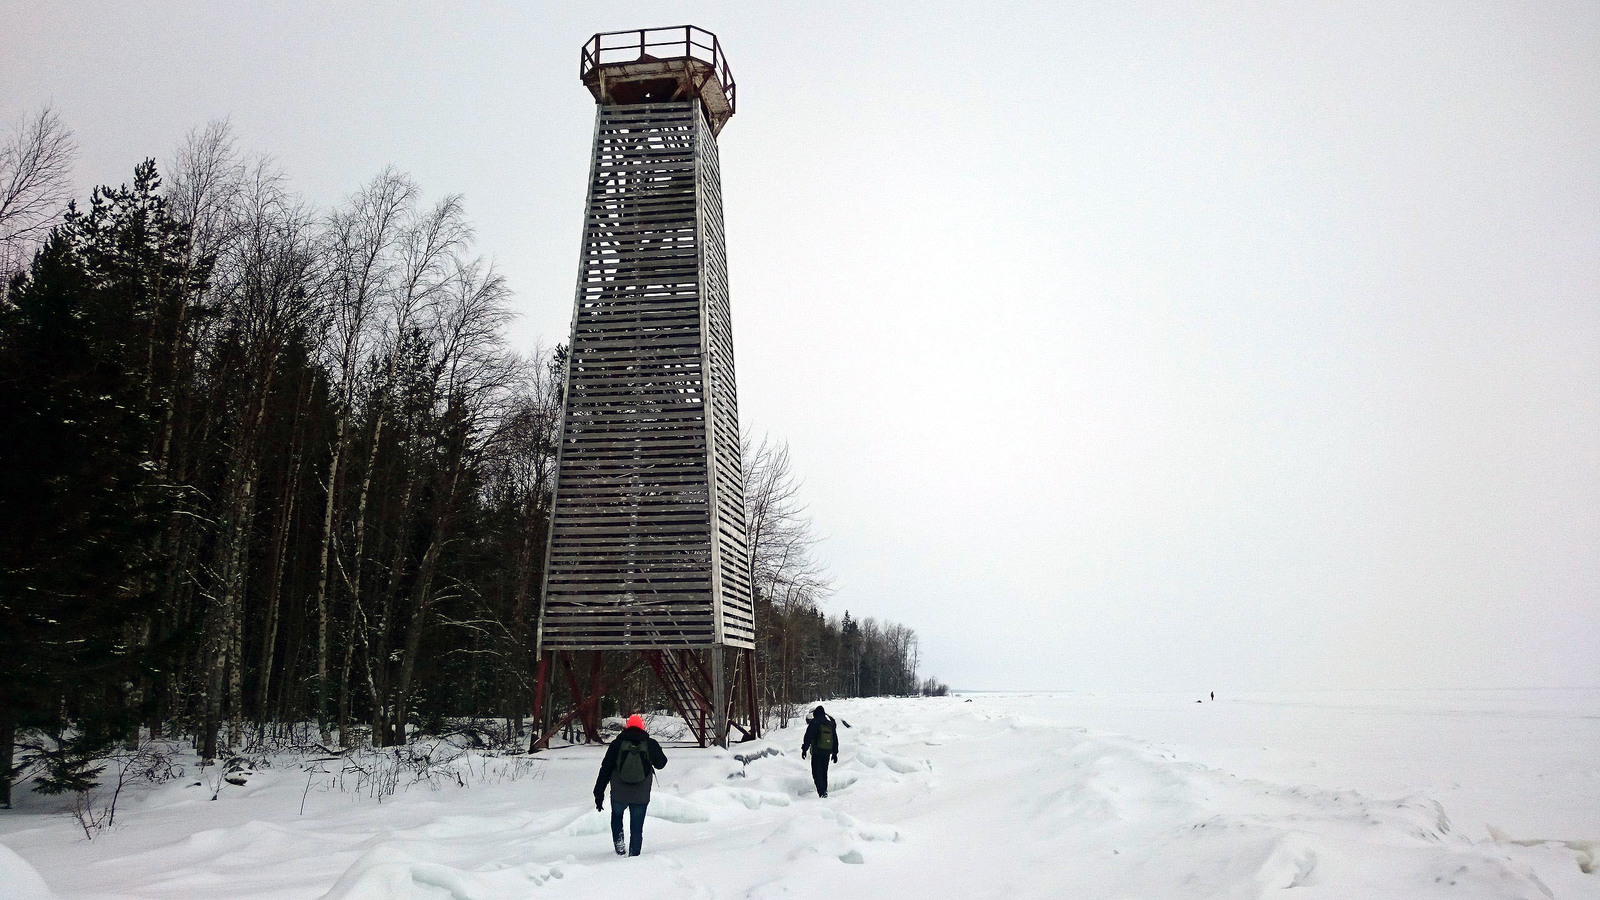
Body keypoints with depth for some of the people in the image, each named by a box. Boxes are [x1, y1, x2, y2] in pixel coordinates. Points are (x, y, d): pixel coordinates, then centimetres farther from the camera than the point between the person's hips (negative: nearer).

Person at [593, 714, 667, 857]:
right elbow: (661, 763, 10)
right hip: (641, 796, 0)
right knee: (637, 829, 12)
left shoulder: (617, 744, -4)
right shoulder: (651, 744, -5)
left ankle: (618, 841, 12)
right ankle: (634, 855, 8)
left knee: (616, 815, 28)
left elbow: (605, 770, -3)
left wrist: (599, 795, 3)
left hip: (619, 795, 0)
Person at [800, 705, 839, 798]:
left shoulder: (814, 723, -8)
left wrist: (804, 750, -2)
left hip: (817, 751, -6)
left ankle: (822, 792, -16)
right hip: (828, 751, 6)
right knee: (824, 772, 18)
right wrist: (835, 753, 22)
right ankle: (824, 791, 19)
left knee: (817, 772, -4)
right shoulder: (831, 723, 12)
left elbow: (808, 738, -10)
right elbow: (835, 739, 17)